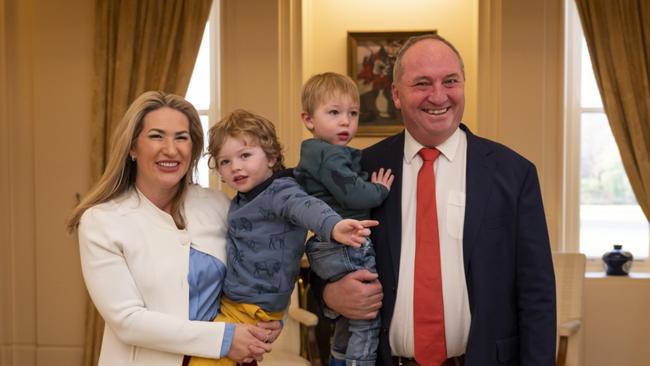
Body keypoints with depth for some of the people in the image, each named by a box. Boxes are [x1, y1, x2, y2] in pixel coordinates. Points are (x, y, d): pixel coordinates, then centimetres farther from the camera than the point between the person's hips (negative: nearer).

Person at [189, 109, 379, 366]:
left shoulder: (279, 192, -18)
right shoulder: (240, 202, 8)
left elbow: (305, 207, -39)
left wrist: (333, 226, -57)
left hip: (253, 310, -9)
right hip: (230, 302, 9)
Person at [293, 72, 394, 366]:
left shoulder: (313, 154, 15)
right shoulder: (330, 156, -17)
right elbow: (353, 194, -24)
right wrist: (380, 189, -5)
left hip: (329, 249, 11)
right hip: (346, 249, -11)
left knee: (348, 319, 26)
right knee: (367, 321, -4)